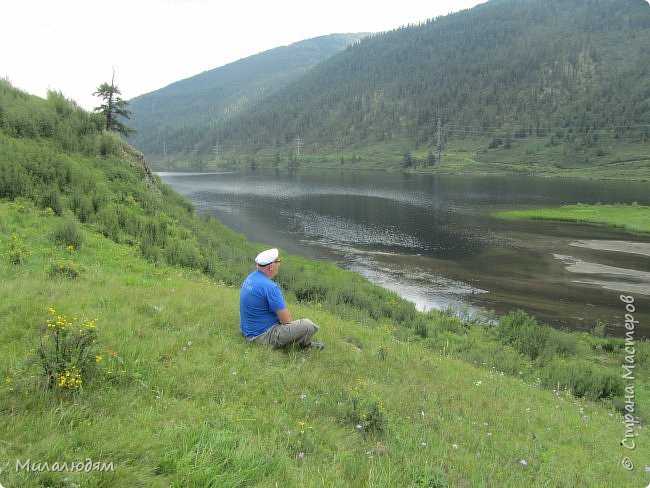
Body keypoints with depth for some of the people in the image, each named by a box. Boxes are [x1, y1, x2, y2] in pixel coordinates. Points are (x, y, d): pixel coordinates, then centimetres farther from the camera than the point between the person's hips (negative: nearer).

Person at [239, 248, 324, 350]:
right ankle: (306, 345, 16)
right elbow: (286, 319, -19)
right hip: (262, 336, -10)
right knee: (308, 325, -15)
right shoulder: (270, 287, -25)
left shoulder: (250, 277, 4)